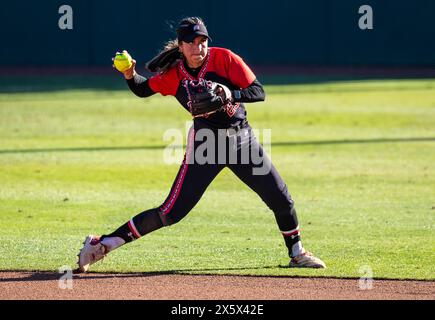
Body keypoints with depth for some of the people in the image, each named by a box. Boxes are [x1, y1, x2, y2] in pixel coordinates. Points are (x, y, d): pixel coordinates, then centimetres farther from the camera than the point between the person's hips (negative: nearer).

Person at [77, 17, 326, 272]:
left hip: (243, 139, 2)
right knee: (172, 213, -10)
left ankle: (297, 253, 29)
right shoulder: (174, 74, -4)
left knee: (282, 199, 5)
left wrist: (229, 94, -30)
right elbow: (143, 89, 11)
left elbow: (259, 93, -12)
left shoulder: (224, 59, -10)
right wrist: (130, 75, -11)